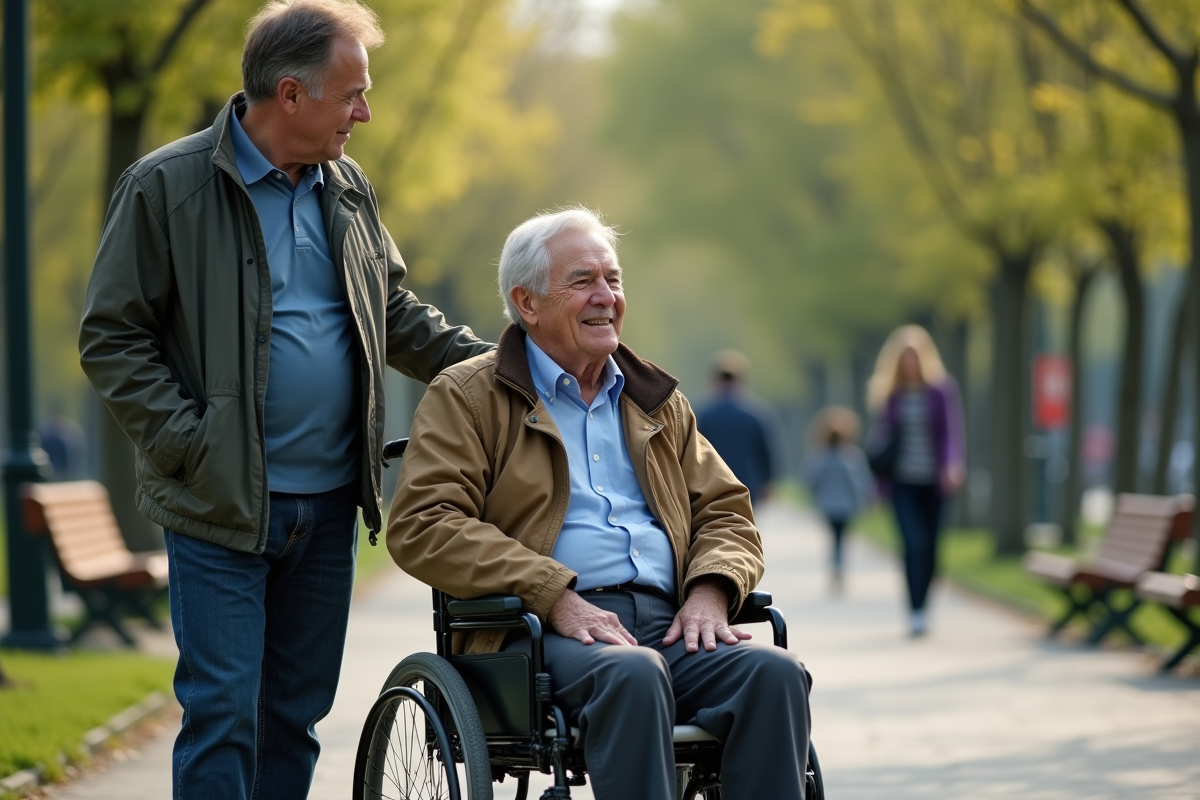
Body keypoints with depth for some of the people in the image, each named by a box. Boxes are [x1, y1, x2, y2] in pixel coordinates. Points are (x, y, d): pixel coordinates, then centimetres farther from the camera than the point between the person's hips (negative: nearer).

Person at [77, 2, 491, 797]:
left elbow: (397, 314, 22)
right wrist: (190, 446, -15)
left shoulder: (347, 188, 11)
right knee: (223, 712, -7)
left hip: (329, 502, 6)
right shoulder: (168, 186, -7)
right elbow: (111, 338, -6)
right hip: (221, 507, -6)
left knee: (298, 711, 11)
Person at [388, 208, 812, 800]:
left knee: (775, 673, -26)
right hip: (542, 634, -5)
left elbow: (725, 512, 26)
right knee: (632, 673, -38)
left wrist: (710, 591, 1)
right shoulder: (467, 396, 10)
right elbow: (421, 527, -4)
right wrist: (555, 597, -15)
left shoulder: (657, 400, 27)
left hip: (668, 623, 5)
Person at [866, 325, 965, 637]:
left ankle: (922, 606, 23)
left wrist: (952, 465, -23)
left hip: (934, 481, 0)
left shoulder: (941, 388, -3)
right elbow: (882, 435, 11)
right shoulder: (890, 392, 3)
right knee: (915, 544, -14)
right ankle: (916, 612, -14)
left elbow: (953, 430, -8)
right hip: (903, 481, 0)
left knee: (930, 547, 7)